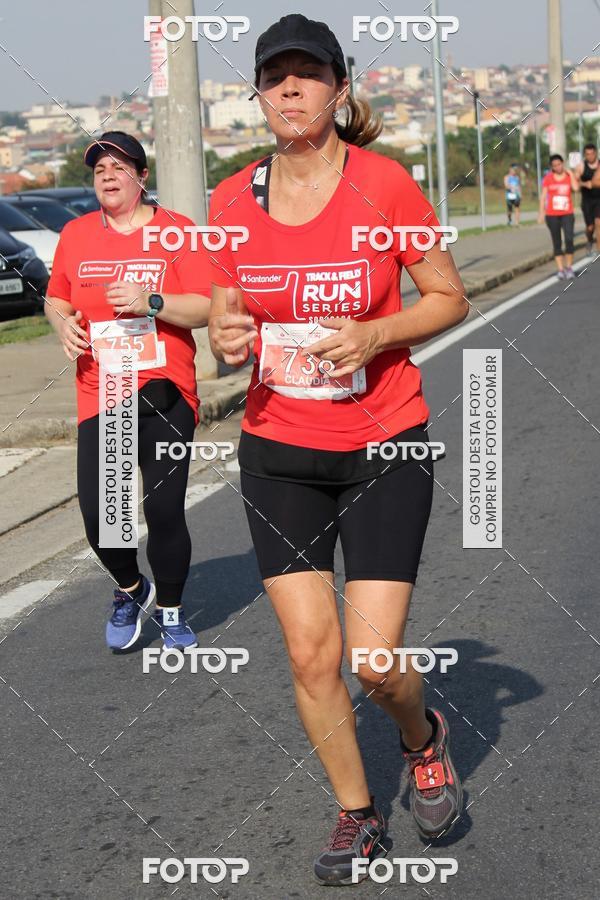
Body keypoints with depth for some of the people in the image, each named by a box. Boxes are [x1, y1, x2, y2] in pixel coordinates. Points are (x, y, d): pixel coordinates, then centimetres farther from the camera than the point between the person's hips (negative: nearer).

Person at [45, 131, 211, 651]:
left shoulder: (177, 231, 0)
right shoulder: (76, 235, 10)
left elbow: (207, 309, -5)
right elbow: (56, 298, 22)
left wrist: (152, 301, -20)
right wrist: (63, 322, 0)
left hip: (165, 393, -2)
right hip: (100, 397, 2)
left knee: (164, 512, -4)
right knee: (98, 514, -6)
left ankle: (170, 612, 21)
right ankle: (131, 589, 25)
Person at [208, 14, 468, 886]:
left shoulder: (384, 183, -10)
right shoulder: (233, 201, -1)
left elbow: (450, 298, -1)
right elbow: (226, 320, 10)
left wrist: (375, 335, -18)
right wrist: (228, 339, -14)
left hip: (384, 448, -3)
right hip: (278, 454, 3)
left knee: (376, 662, -7)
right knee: (310, 654, 1)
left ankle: (425, 737, 28)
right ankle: (357, 815, 23)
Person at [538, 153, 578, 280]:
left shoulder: (569, 175, 3)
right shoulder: (548, 178, 3)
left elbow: (575, 188, -16)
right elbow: (543, 196, 6)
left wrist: (571, 174, -9)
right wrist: (541, 213, 2)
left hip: (567, 214, -1)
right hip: (552, 215, 1)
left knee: (569, 239, -14)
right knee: (557, 243, 3)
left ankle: (569, 268, -4)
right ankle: (560, 269, 6)